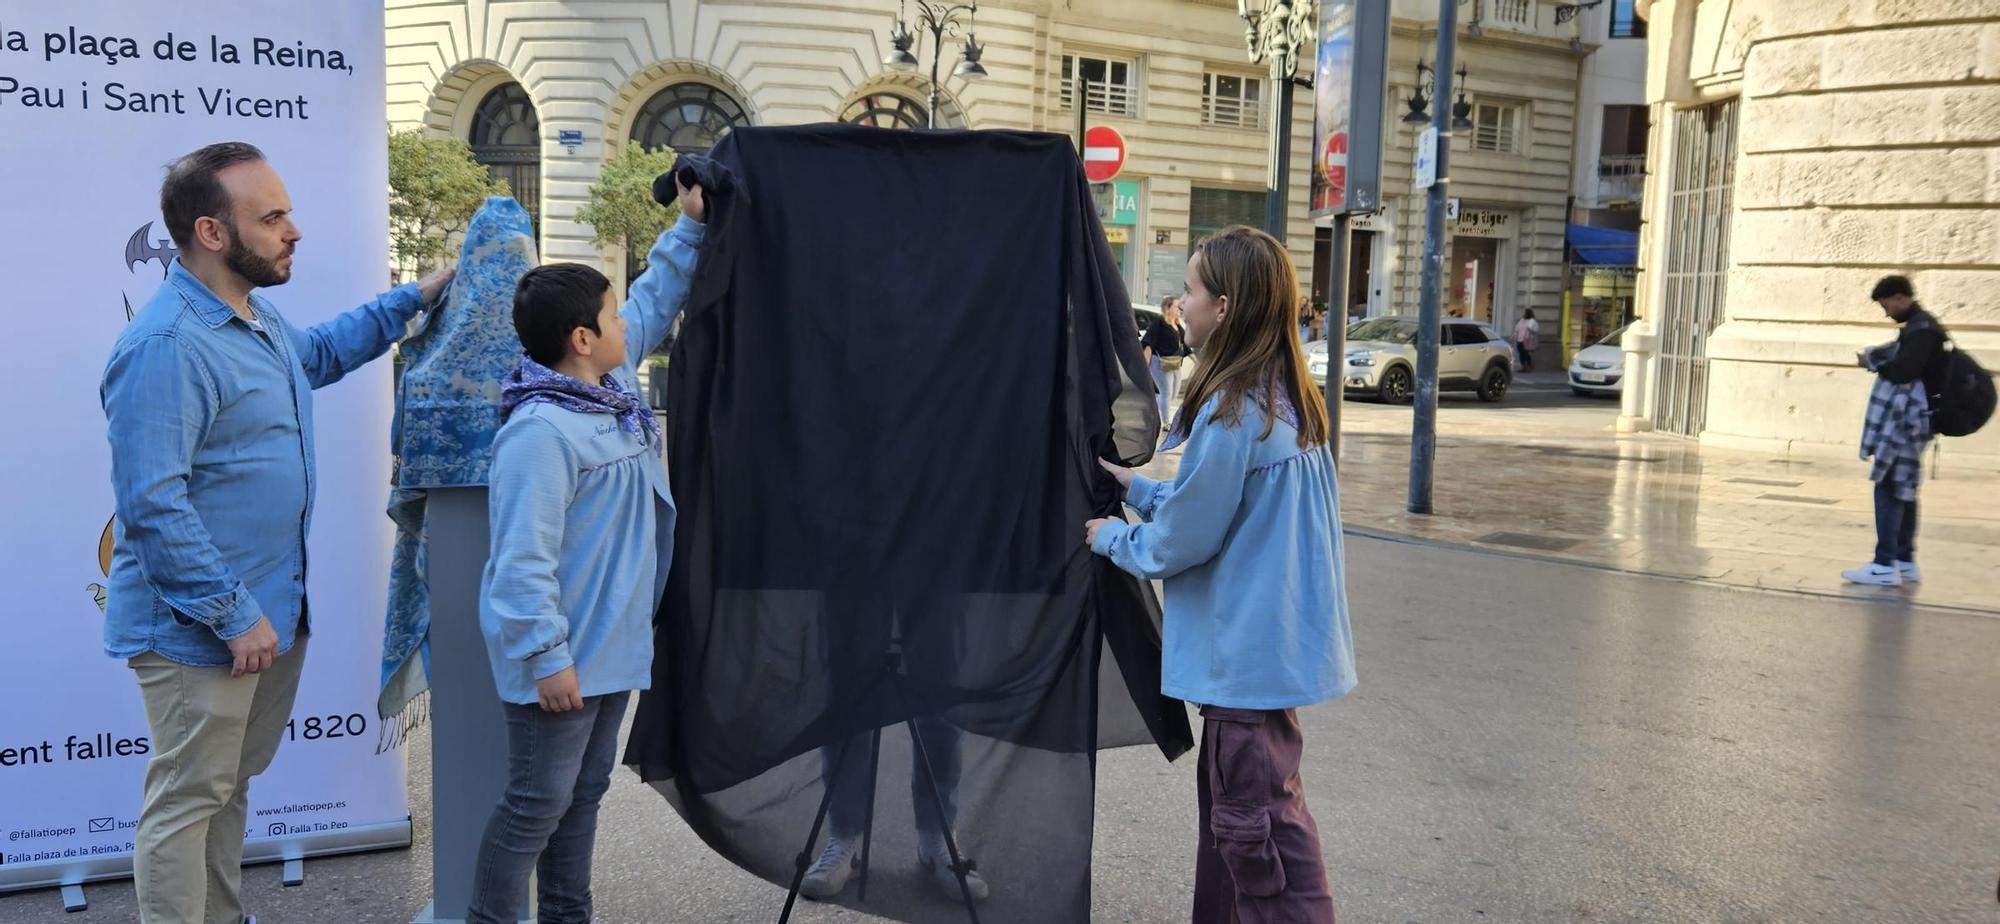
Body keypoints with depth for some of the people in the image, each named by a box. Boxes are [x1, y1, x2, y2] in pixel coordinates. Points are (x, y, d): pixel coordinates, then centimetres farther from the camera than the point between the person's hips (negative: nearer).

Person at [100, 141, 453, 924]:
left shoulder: (256, 317, 8)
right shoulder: (166, 345, -23)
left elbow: (319, 353, 32)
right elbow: (151, 506, -26)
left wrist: (414, 299, 25)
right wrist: (233, 616, -23)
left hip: (268, 609, 10)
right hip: (201, 627, -10)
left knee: (228, 787, 21)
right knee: (187, 801, 2)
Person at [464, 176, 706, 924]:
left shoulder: (612, 385, 4)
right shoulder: (541, 431, -25)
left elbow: (653, 305, 20)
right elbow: (522, 560, -26)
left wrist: (690, 227, 15)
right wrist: (547, 655, -25)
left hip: (613, 643, 9)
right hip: (562, 655, -9)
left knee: (585, 791, 18)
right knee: (538, 801, 1)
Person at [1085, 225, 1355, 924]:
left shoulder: (1232, 413, -22)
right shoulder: (1286, 399, 7)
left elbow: (1184, 538, -16)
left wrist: (1111, 538, 2)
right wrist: (1137, 487, 16)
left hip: (1249, 651, -10)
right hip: (1272, 637, 10)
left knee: (1257, 817, -1)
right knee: (1227, 798, 19)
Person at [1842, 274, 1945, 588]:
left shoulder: (1921, 330, -15)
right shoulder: (1919, 327, 18)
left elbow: (1902, 371, -25)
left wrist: (1874, 361, -9)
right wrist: (1875, 356, 1)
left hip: (1904, 422, -11)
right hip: (1907, 420, 11)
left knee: (1889, 487, -10)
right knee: (1903, 489, 14)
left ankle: (1885, 566, -11)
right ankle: (1905, 562, 20)